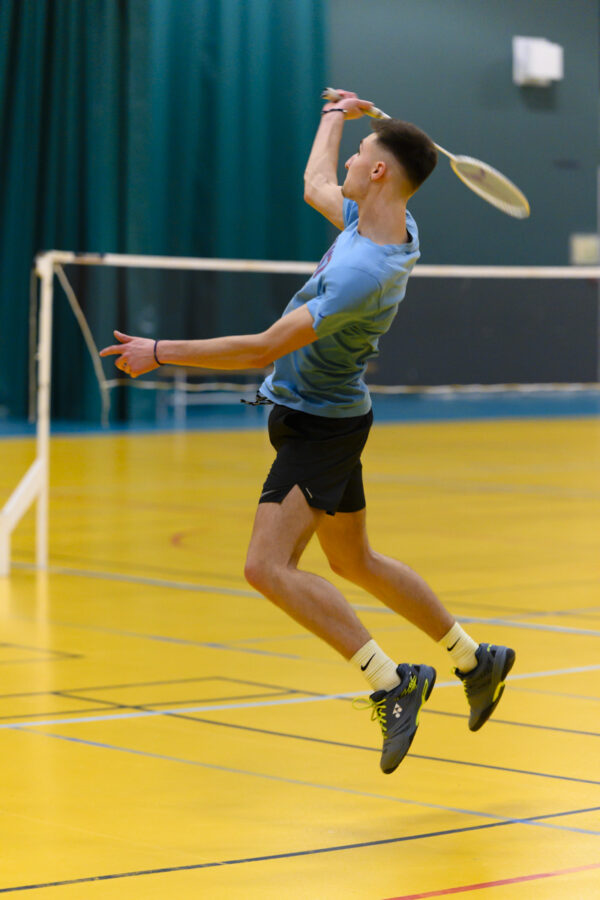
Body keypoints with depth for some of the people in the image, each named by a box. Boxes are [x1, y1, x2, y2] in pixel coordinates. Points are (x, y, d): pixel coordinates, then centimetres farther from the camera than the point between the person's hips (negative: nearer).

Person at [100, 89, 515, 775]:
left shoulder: (363, 272, -31)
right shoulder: (393, 224, -3)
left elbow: (265, 349, -30)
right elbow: (316, 186, 21)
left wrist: (160, 353, -23)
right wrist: (335, 116, 36)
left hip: (318, 428, -10)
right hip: (326, 416, 10)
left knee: (269, 567, -19)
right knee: (355, 565, 22)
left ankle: (391, 682, -16)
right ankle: (475, 660, 33)